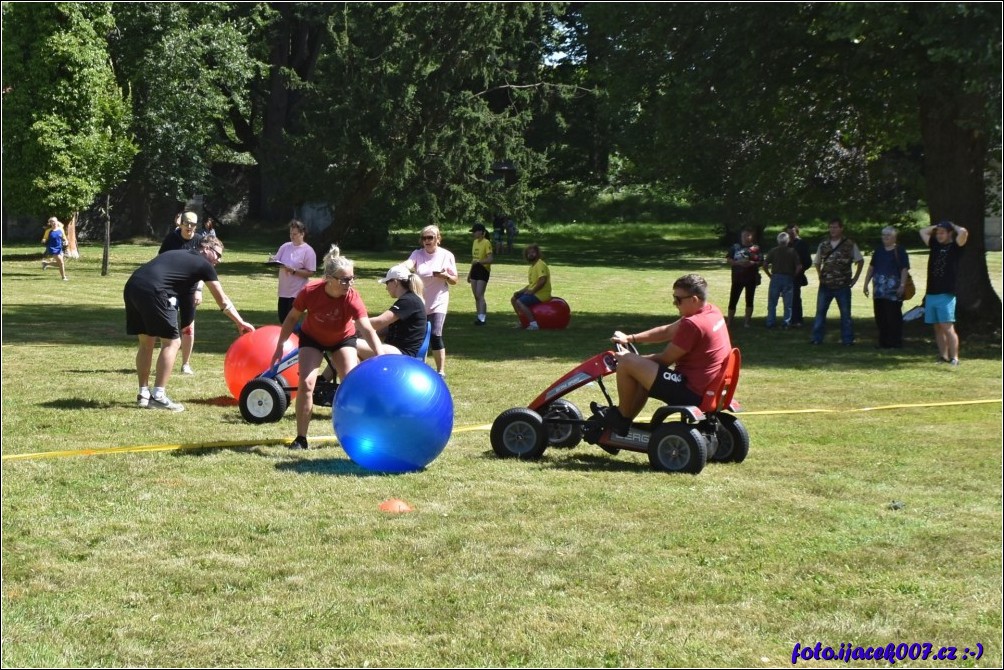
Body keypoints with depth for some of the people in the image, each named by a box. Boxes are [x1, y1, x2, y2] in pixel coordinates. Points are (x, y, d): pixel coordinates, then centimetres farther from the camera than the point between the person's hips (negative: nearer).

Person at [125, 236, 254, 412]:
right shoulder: (203, 264, 13)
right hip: (152, 290, -7)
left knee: (146, 342, 18)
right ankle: (158, 396, 0)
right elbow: (222, 301, 19)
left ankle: (144, 394, 21)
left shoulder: (177, 255, 32)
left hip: (132, 286, 7)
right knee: (172, 342, 3)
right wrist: (241, 323, 31)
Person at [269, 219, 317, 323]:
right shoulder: (285, 247, 7)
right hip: (284, 290, 6)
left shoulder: (308, 251, -10)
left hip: (297, 292, -6)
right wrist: (272, 261, -14)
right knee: (282, 318, 11)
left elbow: (311, 273, -12)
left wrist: (293, 271, -22)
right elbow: (277, 261, 10)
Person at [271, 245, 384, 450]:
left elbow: (368, 330, -46)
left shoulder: (352, 298, -35)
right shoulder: (310, 292, -31)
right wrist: (280, 346, -11)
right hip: (312, 338, 0)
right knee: (306, 383, -14)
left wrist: (382, 358, -58)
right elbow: (292, 318, -13)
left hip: (343, 339, 0)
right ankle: (301, 438, -6)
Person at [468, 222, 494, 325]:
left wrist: (479, 261, -32)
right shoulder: (475, 242, 13)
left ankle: (481, 318, -16)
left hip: (483, 270, -9)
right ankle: (480, 316, 16)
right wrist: (470, 273, 23)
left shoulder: (486, 243, -13)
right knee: (476, 296, 9)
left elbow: (490, 259, -21)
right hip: (475, 270, 9)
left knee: (480, 295, -14)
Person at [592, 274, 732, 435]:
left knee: (626, 363, -8)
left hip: (690, 392, -10)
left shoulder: (692, 324, -23)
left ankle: (622, 417, 11)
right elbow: (667, 332, 13)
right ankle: (621, 422, 28)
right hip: (708, 388, 10)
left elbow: (665, 359, -12)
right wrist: (631, 338, 10)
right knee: (645, 373, 29)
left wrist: (629, 358, 1)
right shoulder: (712, 311, 6)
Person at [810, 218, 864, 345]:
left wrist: (855, 278, 3)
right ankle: (817, 339, 7)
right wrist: (820, 276, 8)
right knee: (820, 312, 2)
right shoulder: (823, 245, 6)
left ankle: (847, 340, 10)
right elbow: (817, 262, 19)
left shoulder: (850, 245, -2)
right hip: (825, 285, 2)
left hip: (842, 286, -2)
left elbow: (860, 261, 7)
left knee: (845, 314, 4)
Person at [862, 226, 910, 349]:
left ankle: (895, 342, 1)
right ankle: (883, 342, 15)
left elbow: (904, 269, -8)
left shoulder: (899, 250, -2)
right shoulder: (879, 250, 15)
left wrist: (902, 286, -17)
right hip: (879, 290, 6)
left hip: (893, 290, -6)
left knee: (893, 317, -5)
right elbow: (871, 267, 20)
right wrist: (866, 284, 15)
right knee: (880, 317, 7)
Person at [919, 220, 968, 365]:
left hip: (946, 294, -7)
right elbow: (923, 231, 29)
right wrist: (936, 227, 18)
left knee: (947, 327, -10)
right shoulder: (935, 245, 16)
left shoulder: (955, 247, -2)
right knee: (938, 328, 8)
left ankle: (954, 358, -10)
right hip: (931, 294, 7)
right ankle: (943, 356, 13)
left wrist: (953, 226, -1)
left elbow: (963, 232, -20)